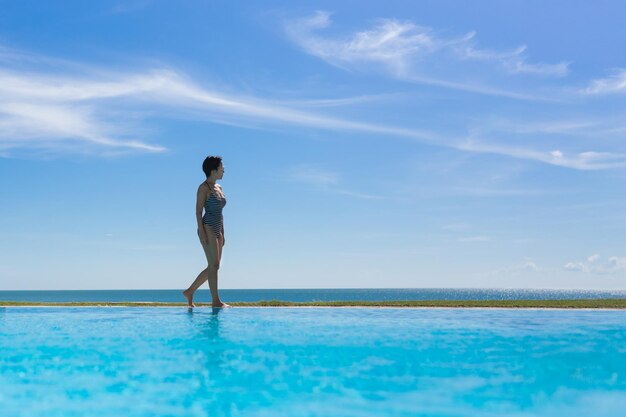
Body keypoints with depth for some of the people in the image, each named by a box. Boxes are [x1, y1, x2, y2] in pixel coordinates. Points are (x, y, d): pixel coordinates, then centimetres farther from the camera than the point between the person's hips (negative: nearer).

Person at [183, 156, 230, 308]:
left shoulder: (218, 187, 16)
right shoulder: (204, 188, -7)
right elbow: (198, 211, -11)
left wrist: (222, 234, 17)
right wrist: (201, 232, -19)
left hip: (217, 231, 9)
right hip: (207, 229, -8)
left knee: (213, 266, 9)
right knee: (214, 265, -9)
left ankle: (189, 291, 19)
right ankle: (216, 301, -5)